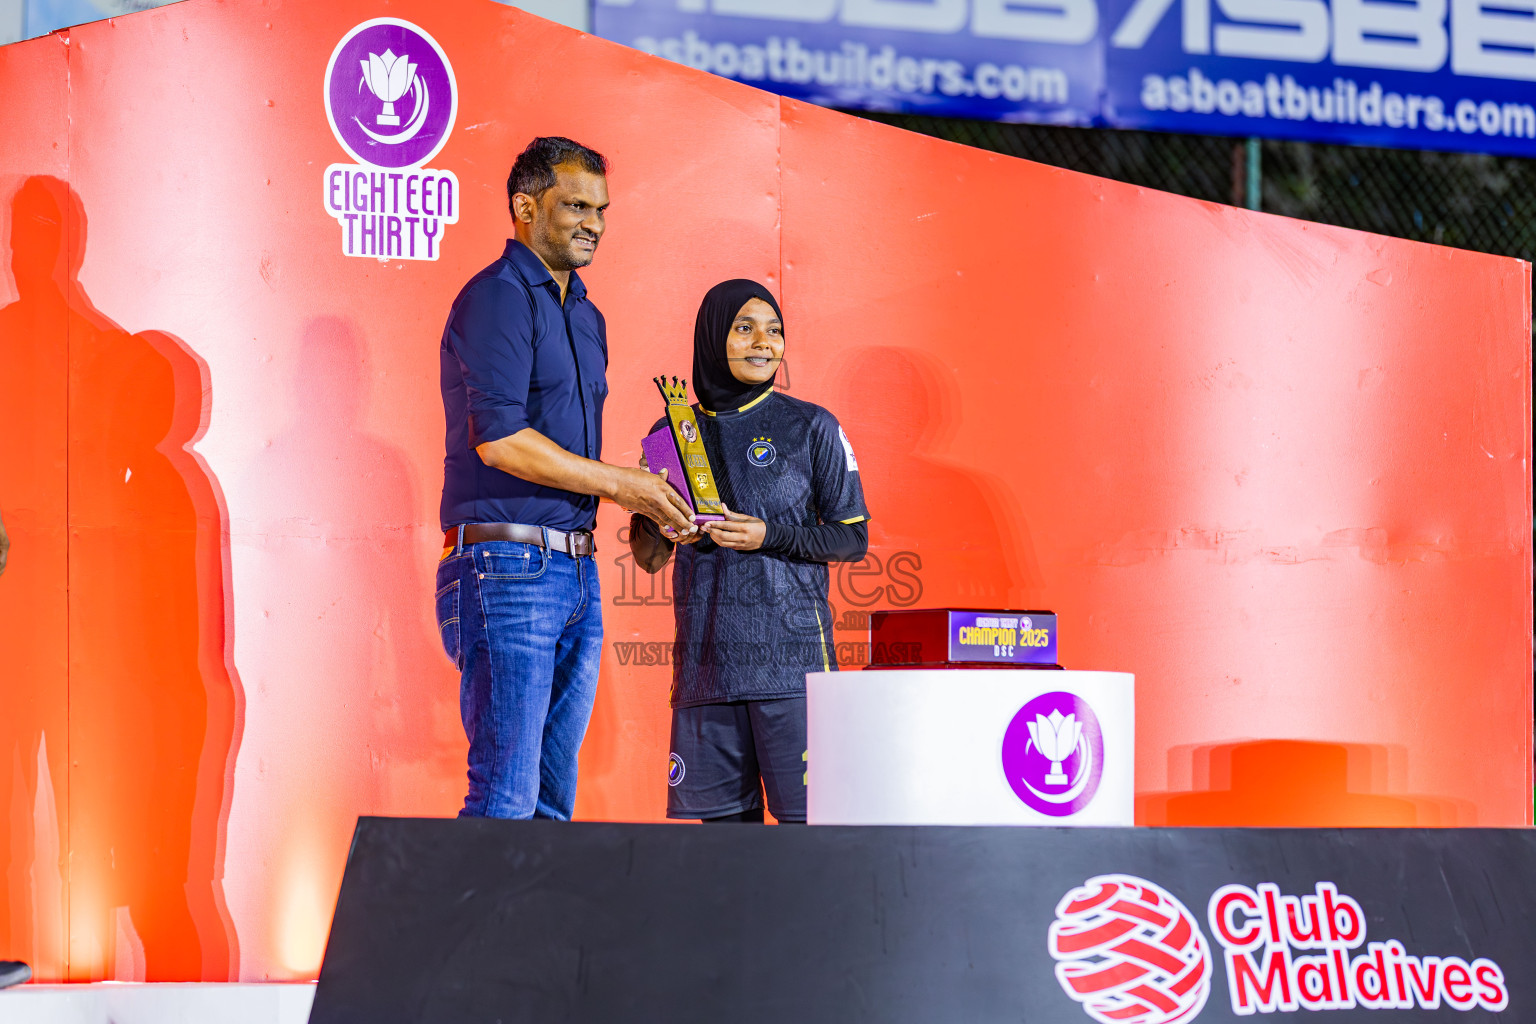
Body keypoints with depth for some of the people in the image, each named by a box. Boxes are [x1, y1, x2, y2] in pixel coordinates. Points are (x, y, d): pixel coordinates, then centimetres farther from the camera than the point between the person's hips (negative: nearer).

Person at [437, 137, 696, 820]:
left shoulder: (586, 316, 20)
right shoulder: (498, 297, -8)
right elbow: (498, 439, -18)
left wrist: (639, 495, 7)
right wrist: (618, 482, -11)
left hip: (577, 572, 9)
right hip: (506, 566, -9)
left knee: (553, 798, 7)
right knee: (505, 798, -12)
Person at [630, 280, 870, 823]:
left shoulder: (810, 427, 3)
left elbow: (853, 538, 3)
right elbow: (647, 558, 18)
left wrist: (770, 535, -11)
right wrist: (663, 531, -5)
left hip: (789, 651, -3)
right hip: (706, 654, 3)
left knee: (807, 819, -8)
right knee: (723, 817, 3)